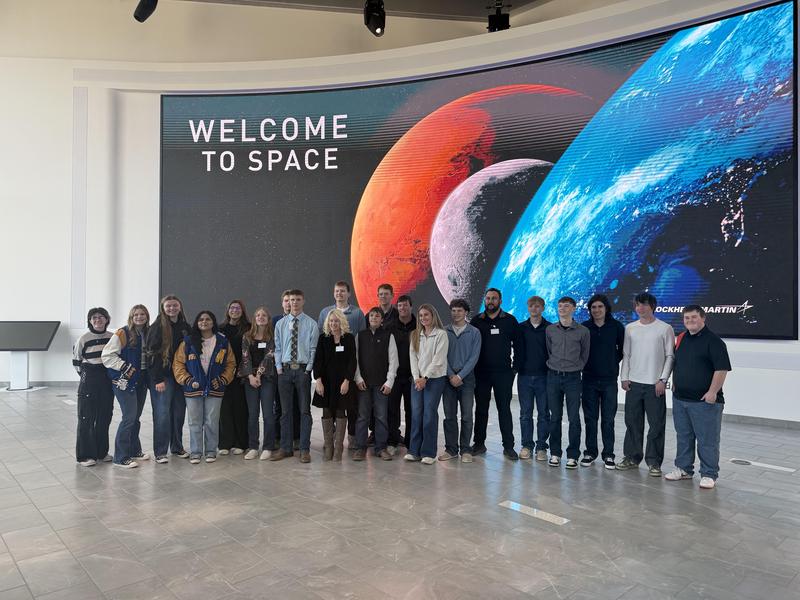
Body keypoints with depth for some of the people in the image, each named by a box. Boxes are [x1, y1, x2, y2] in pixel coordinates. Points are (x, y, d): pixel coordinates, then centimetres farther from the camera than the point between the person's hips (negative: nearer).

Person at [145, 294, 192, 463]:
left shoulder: (185, 327, 10)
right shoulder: (158, 327, -7)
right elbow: (153, 354, -11)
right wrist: (158, 379, -15)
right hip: (163, 377, -5)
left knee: (179, 412, 10)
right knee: (162, 414, -3)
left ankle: (177, 447, 24)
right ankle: (160, 452, 7)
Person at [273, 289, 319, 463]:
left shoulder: (311, 324, 0)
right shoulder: (281, 324, 8)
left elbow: (313, 349, -2)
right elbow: (277, 348, 8)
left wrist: (308, 370, -9)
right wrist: (279, 368, -1)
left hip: (303, 370, -2)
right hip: (284, 370, 2)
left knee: (304, 410, 2)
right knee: (285, 410, 9)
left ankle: (305, 449, 10)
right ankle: (285, 448, 19)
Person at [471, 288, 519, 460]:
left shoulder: (510, 320, 3)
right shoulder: (476, 321, 5)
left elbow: (517, 344, 5)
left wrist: (516, 365, -1)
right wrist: (472, 368, 2)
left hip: (503, 373, -1)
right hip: (481, 373, 1)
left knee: (504, 409, 3)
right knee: (481, 409, 9)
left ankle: (508, 446, 10)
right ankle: (479, 443, 19)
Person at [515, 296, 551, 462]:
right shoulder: (520, 328, 7)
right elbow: (516, 350, 9)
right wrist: (518, 366, 0)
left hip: (544, 376, -2)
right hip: (524, 376, 2)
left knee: (543, 414, 4)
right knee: (525, 414, 6)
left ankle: (541, 447, 12)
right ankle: (527, 446, 15)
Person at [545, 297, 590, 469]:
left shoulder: (583, 331, -2)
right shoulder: (550, 329, 4)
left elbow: (584, 355, 7)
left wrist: (575, 368, 8)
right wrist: (554, 366, 11)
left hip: (573, 378, -2)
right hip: (553, 377, 2)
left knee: (574, 418, 0)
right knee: (555, 417, 7)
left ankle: (573, 455, 9)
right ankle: (555, 453, 16)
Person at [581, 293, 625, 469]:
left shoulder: (616, 327, 0)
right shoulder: (584, 327, 2)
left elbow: (623, 349, 9)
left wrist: (614, 363, 5)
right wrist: (584, 364, 3)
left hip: (609, 380, -1)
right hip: (589, 379, 1)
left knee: (608, 419, 3)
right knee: (590, 418, 7)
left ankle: (608, 454, 13)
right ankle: (590, 452, 17)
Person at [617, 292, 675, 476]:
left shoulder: (665, 329, -1)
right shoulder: (630, 328, 9)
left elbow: (670, 356, -2)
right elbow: (626, 354, 11)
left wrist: (663, 380, -9)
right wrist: (624, 377, 3)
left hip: (655, 384, -3)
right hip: (633, 383, 3)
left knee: (656, 424, 1)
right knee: (632, 422, 9)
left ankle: (653, 461, 11)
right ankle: (632, 457, 19)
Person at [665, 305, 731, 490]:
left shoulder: (713, 341, -10)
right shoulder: (681, 339, 12)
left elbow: (722, 369, -16)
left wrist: (713, 392, -20)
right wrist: (674, 384, 16)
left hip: (704, 401, -7)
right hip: (680, 399, 7)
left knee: (707, 440, 1)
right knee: (683, 437, 16)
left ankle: (709, 475, 12)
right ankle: (683, 468, 27)